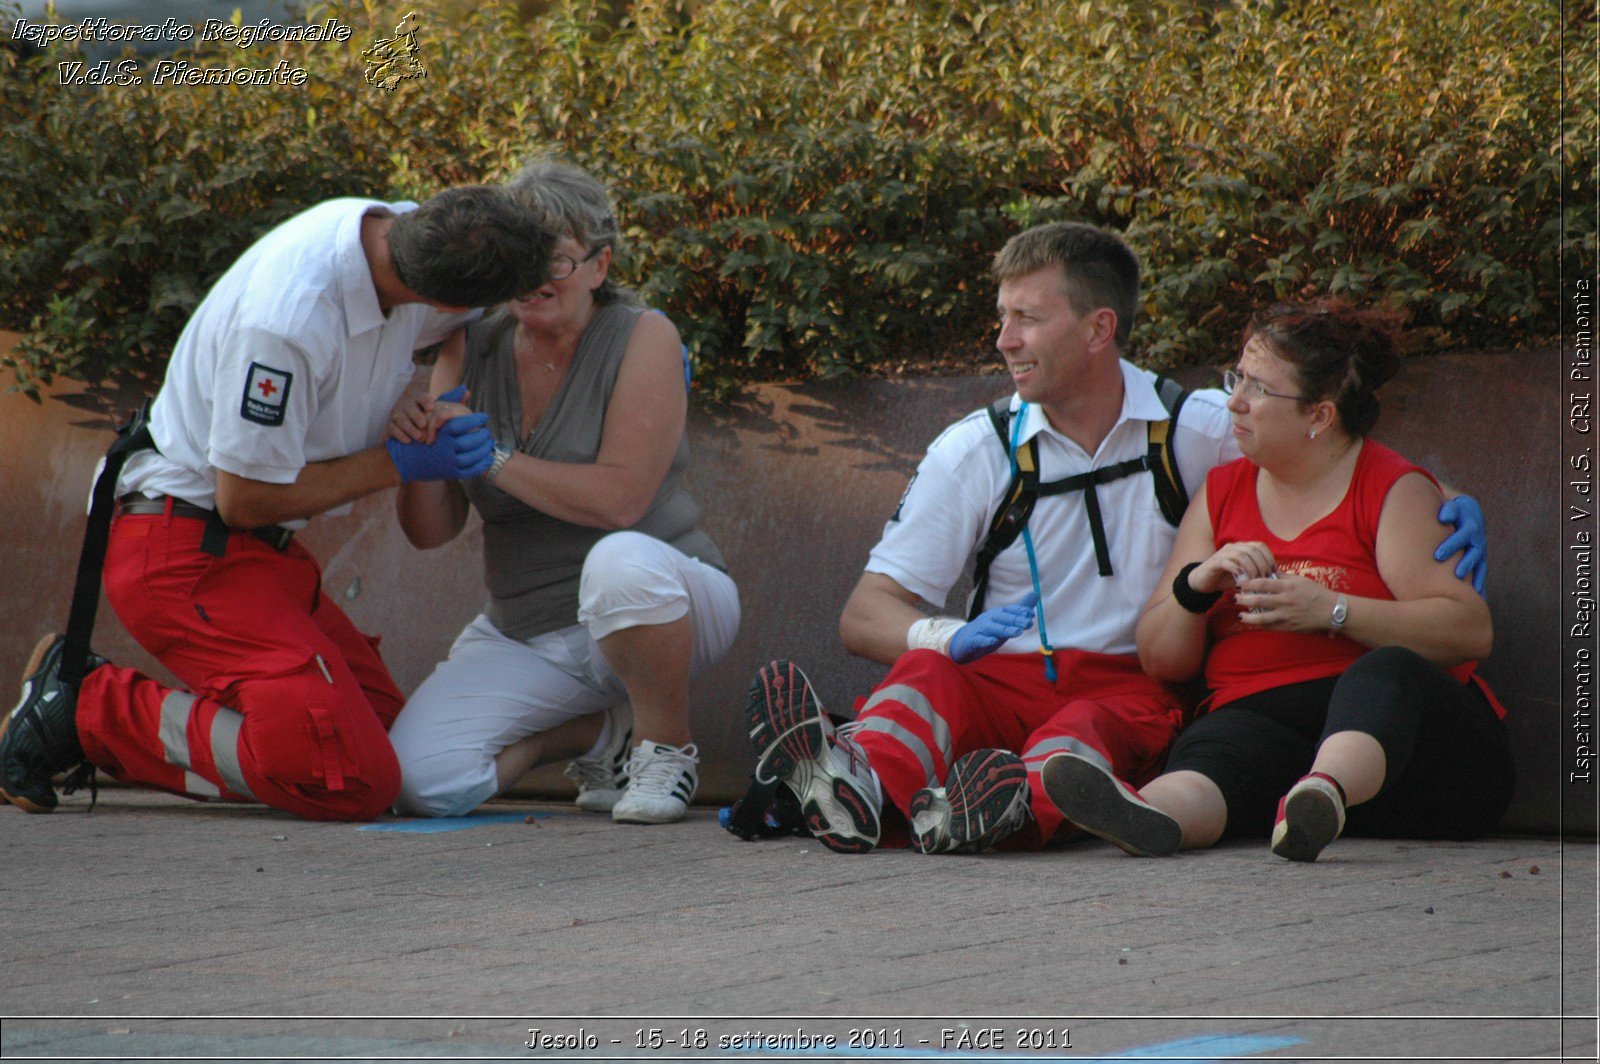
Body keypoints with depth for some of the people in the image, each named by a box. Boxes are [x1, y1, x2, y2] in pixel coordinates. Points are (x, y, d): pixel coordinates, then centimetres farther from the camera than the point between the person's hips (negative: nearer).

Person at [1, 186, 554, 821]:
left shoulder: (392, 227, -5)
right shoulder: (288, 321, -31)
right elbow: (244, 498, -19)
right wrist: (404, 463, -13)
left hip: (263, 552, 10)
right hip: (186, 551, -10)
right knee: (352, 778, -23)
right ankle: (91, 712, -8)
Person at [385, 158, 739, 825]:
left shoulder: (643, 339, -10)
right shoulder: (471, 351, 2)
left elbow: (619, 499, -22)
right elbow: (430, 531, -1)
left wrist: (493, 458, -25)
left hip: (657, 609, -4)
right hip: (527, 636, 4)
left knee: (621, 559, -40)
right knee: (417, 781, -20)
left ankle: (666, 747, -13)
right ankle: (595, 734, 8)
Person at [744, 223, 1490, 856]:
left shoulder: (1201, 429, 5)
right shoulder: (974, 451, 7)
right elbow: (866, 614, 4)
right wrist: (949, 637, -20)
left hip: (1136, 686, -1)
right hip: (1007, 680, 1)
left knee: (1098, 723, -36)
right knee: (928, 673, -32)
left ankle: (1016, 803, -69)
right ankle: (859, 784, -65)